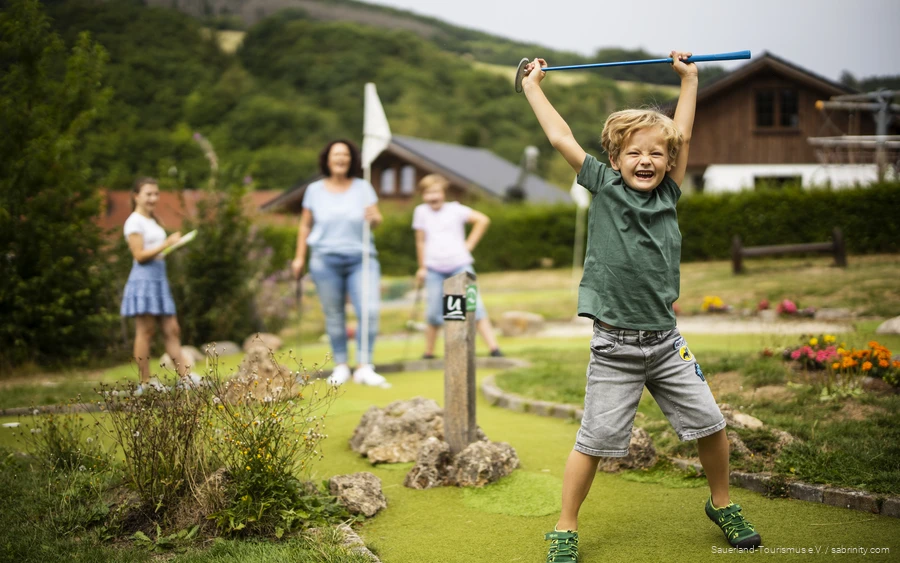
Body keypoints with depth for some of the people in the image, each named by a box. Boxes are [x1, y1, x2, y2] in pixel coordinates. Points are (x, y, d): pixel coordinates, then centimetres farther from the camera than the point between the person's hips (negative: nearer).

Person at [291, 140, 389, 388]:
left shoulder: (362, 187, 6)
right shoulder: (315, 190, 6)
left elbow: (377, 218, 0)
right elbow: (305, 225, 13)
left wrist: (374, 218, -23)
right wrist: (300, 257, 11)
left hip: (360, 258, 0)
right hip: (325, 259, 0)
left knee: (369, 311, -13)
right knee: (334, 316, 3)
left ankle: (364, 368, -7)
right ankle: (341, 366, 15)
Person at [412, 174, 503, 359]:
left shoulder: (455, 209, 0)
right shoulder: (421, 212, 5)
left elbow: (483, 220, 2)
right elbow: (421, 241, 11)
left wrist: (470, 244, -1)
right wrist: (422, 267, 12)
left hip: (460, 265, -1)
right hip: (435, 269, 1)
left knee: (474, 305, -9)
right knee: (434, 314, 0)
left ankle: (493, 347, -10)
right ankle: (429, 352, 16)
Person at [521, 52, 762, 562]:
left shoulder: (668, 193, 7)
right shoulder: (605, 187, -2)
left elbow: (682, 135, 13)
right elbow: (562, 138, -1)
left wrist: (689, 77, 20)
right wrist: (534, 87, 7)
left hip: (667, 341, 4)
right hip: (615, 346, -4)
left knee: (710, 424, 6)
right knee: (596, 440, -2)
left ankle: (722, 506, 31)